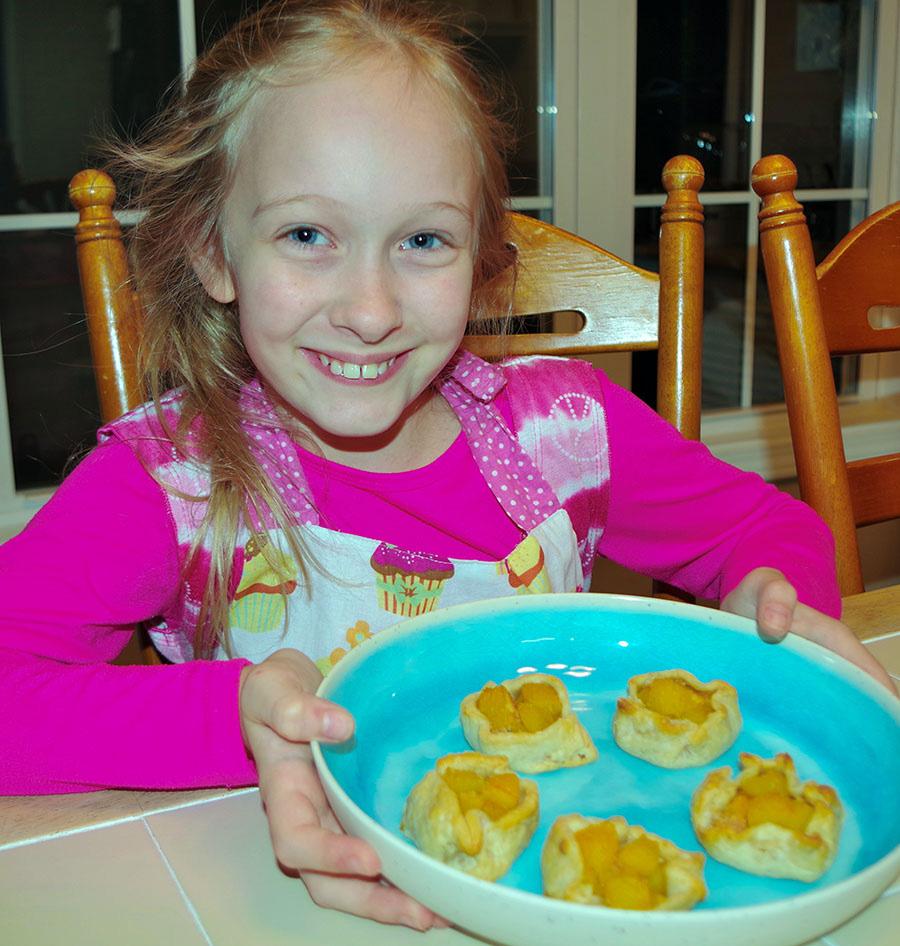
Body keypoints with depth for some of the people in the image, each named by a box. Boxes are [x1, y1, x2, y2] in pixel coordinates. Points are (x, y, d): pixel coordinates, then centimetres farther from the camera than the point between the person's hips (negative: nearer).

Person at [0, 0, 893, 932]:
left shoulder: (565, 425, -7)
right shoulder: (168, 479, -15)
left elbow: (760, 521, 7)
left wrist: (776, 597, -15)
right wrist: (238, 716, -36)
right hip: (314, 889, -2)